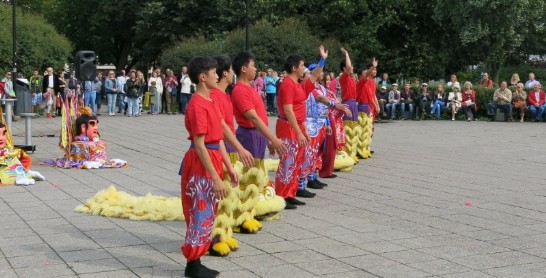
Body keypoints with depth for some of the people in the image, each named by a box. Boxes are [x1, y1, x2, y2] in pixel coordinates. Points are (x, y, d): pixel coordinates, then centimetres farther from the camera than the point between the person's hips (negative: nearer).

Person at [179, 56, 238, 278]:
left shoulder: (212, 102, 12)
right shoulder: (197, 105, -18)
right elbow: (199, 145, -21)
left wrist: (229, 167, 14)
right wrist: (215, 177, -22)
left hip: (213, 161, 10)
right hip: (201, 164, -9)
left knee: (208, 213, 13)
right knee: (200, 213, -2)